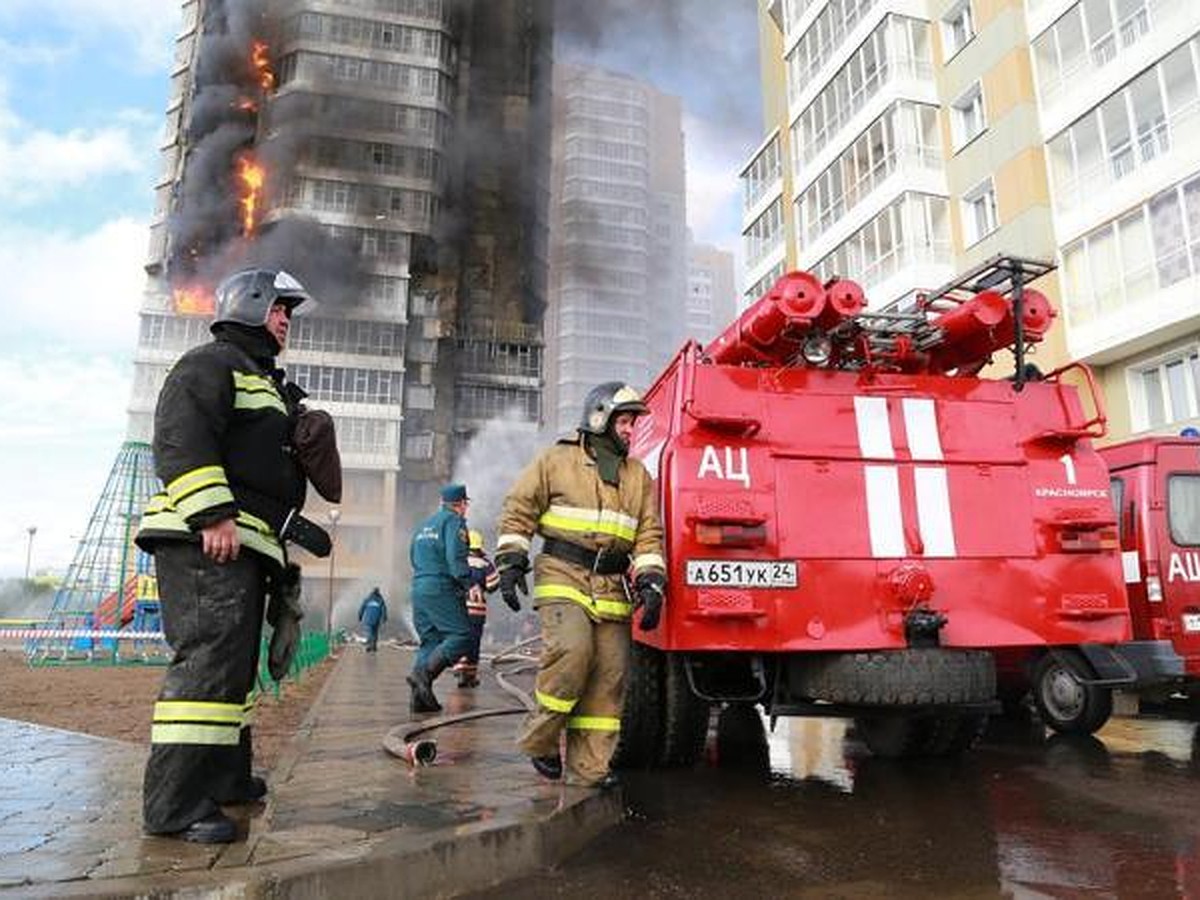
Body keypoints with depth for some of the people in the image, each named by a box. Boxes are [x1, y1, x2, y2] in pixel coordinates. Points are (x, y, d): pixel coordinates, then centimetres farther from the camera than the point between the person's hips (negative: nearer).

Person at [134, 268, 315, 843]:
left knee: (236, 661, 15)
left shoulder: (265, 382, 29)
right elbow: (181, 438, -17)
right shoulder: (212, 362, -1)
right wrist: (213, 514, -25)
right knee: (211, 656, -15)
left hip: (245, 546, 10)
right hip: (203, 540, -10)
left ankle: (225, 775, 26)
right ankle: (175, 804, -11)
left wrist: (286, 556, 27)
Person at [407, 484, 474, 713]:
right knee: (462, 636, -9)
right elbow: (457, 560, -16)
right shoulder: (454, 522, -4)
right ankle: (424, 673, -25)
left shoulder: (424, 525, 22)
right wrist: (472, 584, -13)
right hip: (442, 590, -8)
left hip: (418, 588, 9)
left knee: (429, 641, 10)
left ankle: (420, 697, 3)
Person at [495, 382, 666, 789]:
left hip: (612, 589, 5)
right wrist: (511, 563, -3)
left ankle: (589, 766, 10)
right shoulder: (557, 461, 4)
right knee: (571, 651, -24)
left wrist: (650, 584, -1)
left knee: (609, 674, 1)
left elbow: (649, 536, 11)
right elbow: (518, 511, 5)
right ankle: (539, 740, -2)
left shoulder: (639, 477, 16)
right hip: (563, 578, -4)